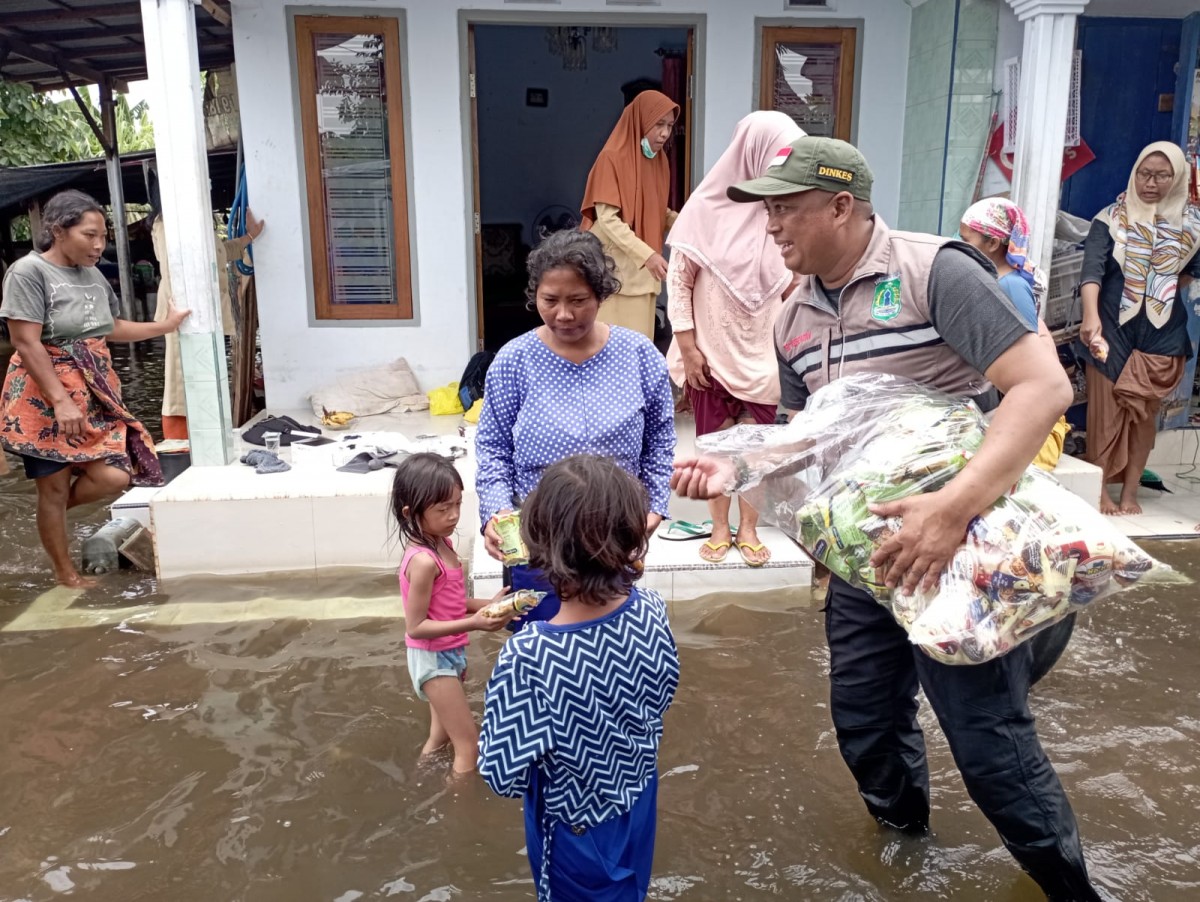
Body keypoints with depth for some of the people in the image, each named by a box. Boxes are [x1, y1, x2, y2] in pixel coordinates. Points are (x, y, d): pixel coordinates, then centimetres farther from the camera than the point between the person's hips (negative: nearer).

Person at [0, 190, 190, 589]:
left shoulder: (93, 275, 9)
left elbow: (110, 328, 23)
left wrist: (164, 326, 19)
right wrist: (61, 401, -23)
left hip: (94, 392, 7)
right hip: (46, 397, -6)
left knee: (115, 476, -4)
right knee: (54, 488, 4)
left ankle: (54, 512, 26)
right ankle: (66, 574, 19)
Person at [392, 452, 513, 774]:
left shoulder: (441, 544, 0)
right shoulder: (424, 561, -28)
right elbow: (416, 626, -24)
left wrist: (487, 604, -4)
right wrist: (473, 623, -29)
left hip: (450, 654, 9)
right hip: (434, 659, -9)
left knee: (442, 736, 27)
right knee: (470, 747, -1)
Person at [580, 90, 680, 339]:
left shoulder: (660, 161, 10)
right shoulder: (612, 158, -11)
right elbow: (607, 218, -18)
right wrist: (647, 254, -26)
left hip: (644, 269, 7)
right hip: (614, 267, -7)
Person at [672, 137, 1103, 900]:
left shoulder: (933, 271, -16)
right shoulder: (795, 320, 5)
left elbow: (1045, 387, -24)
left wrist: (953, 507, -36)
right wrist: (737, 469, -4)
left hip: (963, 542, -6)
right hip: (862, 550, 7)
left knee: (987, 737, 2)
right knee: (863, 721, 19)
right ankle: (902, 824, 49)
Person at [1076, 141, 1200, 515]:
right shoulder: (1111, 218, -5)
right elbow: (1092, 267, -19)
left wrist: (1164, 293, 6)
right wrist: (1091, 315, -34)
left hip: (1161, 333, 3)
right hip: (1113, 328, -3)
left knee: (1144, 414, 6)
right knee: (1105, 411, -1)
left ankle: (1130, 493, 15)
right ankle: (1100, 490, 9)